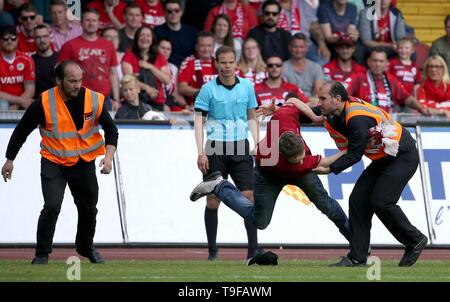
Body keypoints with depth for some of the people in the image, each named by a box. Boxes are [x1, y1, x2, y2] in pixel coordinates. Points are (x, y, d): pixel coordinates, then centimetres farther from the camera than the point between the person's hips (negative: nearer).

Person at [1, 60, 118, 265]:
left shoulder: (95, 100, -12)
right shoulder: (44, 102, -17)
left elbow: (111, 130, 1)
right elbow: (22, 130, -4)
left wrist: (108, 157, -14)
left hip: (85, 163, 3)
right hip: (53, 163, -3)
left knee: (89, 209, 15)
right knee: (52, 207, -19)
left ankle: (86, 247, 43)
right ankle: (42, 253, -1)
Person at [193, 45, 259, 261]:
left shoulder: (247, 86, 6)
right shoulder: (208, 89, -2)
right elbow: (199, 121, -2)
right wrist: (200, 152, -10)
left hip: (240, 147, 2)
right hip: (216, 148, -2)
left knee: (249, 196, -6)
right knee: (213, 200, 1)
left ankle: (253, 249, -3)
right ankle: (212, 251, 9)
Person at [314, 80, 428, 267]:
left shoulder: (357, 118, -30)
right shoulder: (333, 117, -3)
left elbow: (354, 155, -28)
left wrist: (329, 169, -32)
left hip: (403, 157, -10)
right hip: (383, 159, 10)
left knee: (380, 202, -17)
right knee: (358, 199, -2)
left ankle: (415, 240, 4)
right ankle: (357, 257, 0)